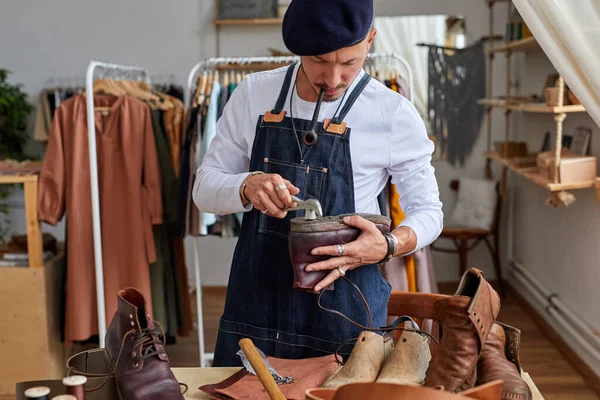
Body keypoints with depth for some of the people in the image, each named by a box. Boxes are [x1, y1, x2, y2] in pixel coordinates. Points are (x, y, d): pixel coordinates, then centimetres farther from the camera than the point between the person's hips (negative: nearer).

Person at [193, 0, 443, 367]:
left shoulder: (395, 114, -7)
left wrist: (388, 246, -20)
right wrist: (248, 187, -18)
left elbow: (428, 211, 2)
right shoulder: (253, 94, 0)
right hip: (255, 304, 3)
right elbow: (204, 188, 4)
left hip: (344, 308, -2)